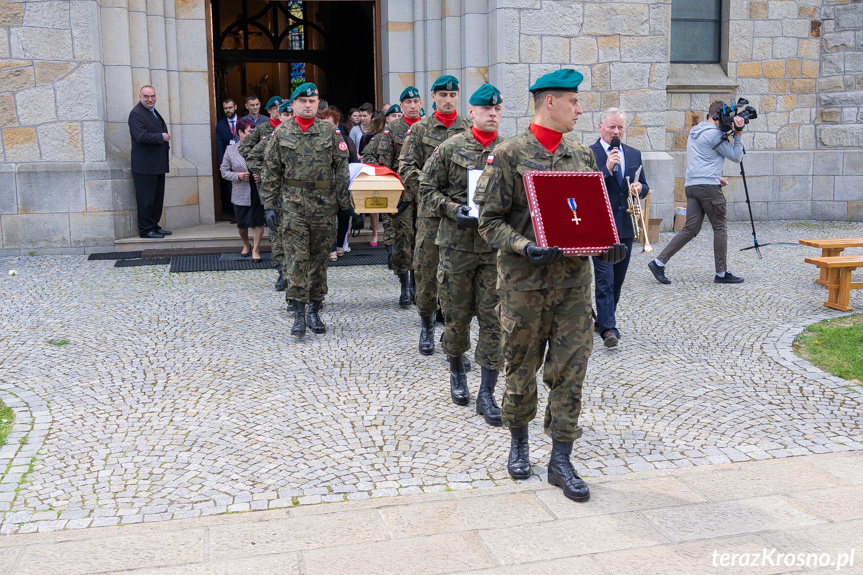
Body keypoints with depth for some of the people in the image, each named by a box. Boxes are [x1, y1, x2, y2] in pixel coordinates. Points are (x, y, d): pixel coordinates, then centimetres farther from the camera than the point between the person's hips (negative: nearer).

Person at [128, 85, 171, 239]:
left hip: (158, 166, 9)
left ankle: (154, 226, 22)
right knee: (146, 200, -5)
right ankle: (145, 229, 2)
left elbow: (162, 132, 30)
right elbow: (142, 136, -23)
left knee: (158, 198, 13)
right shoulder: (136, 114, -11)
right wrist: (162, 137, -13)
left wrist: (166, 140, 10)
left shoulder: (155, 112, 18)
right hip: (144, 166, -9)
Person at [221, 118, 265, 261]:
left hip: (258, 192, -1)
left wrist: (262, 176, -11)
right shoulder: (230, 150, 3)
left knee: (258, 222, -2)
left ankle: (256, 249, 11)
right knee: (242, 223, 10)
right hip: (241, 194, 1)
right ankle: (246, 245, 35)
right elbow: (224, 171, 4)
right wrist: (238, 176, -12)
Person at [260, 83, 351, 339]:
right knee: (297, 258, -6)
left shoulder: (330, 132, 5)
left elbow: (341, 169, 5)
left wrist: (345, 202, -1)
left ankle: (315, 310, 17)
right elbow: (271, 173, 5)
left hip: (324, 203, 1)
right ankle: (298, 312, -1)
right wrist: (269, 205, -1)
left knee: (320, 258, 7)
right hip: (293, 204, -1)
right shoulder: (281, 133, 4)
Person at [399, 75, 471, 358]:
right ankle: (427, 325, 21)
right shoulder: (420, 129, 6)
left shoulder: (470, 128, 10)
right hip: (430, 210, -1)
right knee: (426, 268, 1)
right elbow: (407, 168, 1)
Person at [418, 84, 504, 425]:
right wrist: (453, 210, -12)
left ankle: (487, 394, 6)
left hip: (497, 245, 1)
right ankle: (457, 373, 35)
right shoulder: (450, 148, 1)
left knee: (494, 319, -1)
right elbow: (427, 189, 3)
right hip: (457, 243, -1)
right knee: (457, 315, 10)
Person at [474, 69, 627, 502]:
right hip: (523, 282, -4)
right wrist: (525, 247, -23)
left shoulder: (582, 155, 10)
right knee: (521, 368, 10)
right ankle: (518, 442, 32)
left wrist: (607, 244, -4)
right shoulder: (508, 155, -5)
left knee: (570, 370, 2)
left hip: (574, 279, 4)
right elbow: (490, 220, -7)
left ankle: (560, 459, 13)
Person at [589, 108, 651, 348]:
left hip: (625, 227, 6)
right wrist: (607, 169, -21)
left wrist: (639, 188, -6)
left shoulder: (634, 154, 13)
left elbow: (644, 187, 18)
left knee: (617, 279, 13)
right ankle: (608, 328, -12)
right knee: (604, 279, -11)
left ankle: (603, 320, 27)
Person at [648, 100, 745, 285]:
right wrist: (738, 134, -3)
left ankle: (659, 262, -4)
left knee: (690, 229, 5)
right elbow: (736, 156, -6)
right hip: (708, 186, -8)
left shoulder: (694, 132, 20)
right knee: (720, 228, 1)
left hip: (691, 185, 8)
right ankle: (722, 273, 5)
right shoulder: (715, 134, -8)